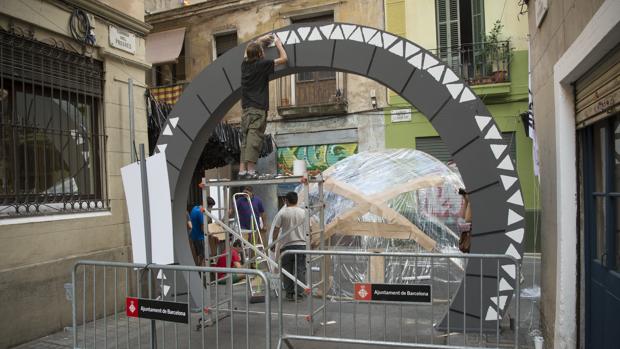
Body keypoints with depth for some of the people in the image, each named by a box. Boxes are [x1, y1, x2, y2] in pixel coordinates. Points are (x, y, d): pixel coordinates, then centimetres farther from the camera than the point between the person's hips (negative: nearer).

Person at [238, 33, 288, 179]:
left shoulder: (245, 64, 12)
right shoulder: (262, 64, -6)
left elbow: (248, 50, 35)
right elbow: (284, 58, 4)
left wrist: (260, 40, 42)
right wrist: (278, 43, 18)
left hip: (246, 108, 6)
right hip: (258, 108, -6)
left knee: (245, 139, 6)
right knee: (254, 139, -9)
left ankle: (242, 170, 3)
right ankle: (250, 171, -11)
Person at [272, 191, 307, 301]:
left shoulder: (282, 213, -5)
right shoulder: (303, 212, 3)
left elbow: (276, 229, -5)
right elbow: (307, 230, 7)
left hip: (286, 245, -1)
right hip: (301, 244, 2)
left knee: (287, 270, 7)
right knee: (300, 269, 6)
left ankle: (289, 294, 12)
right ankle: (299, 293, 5)